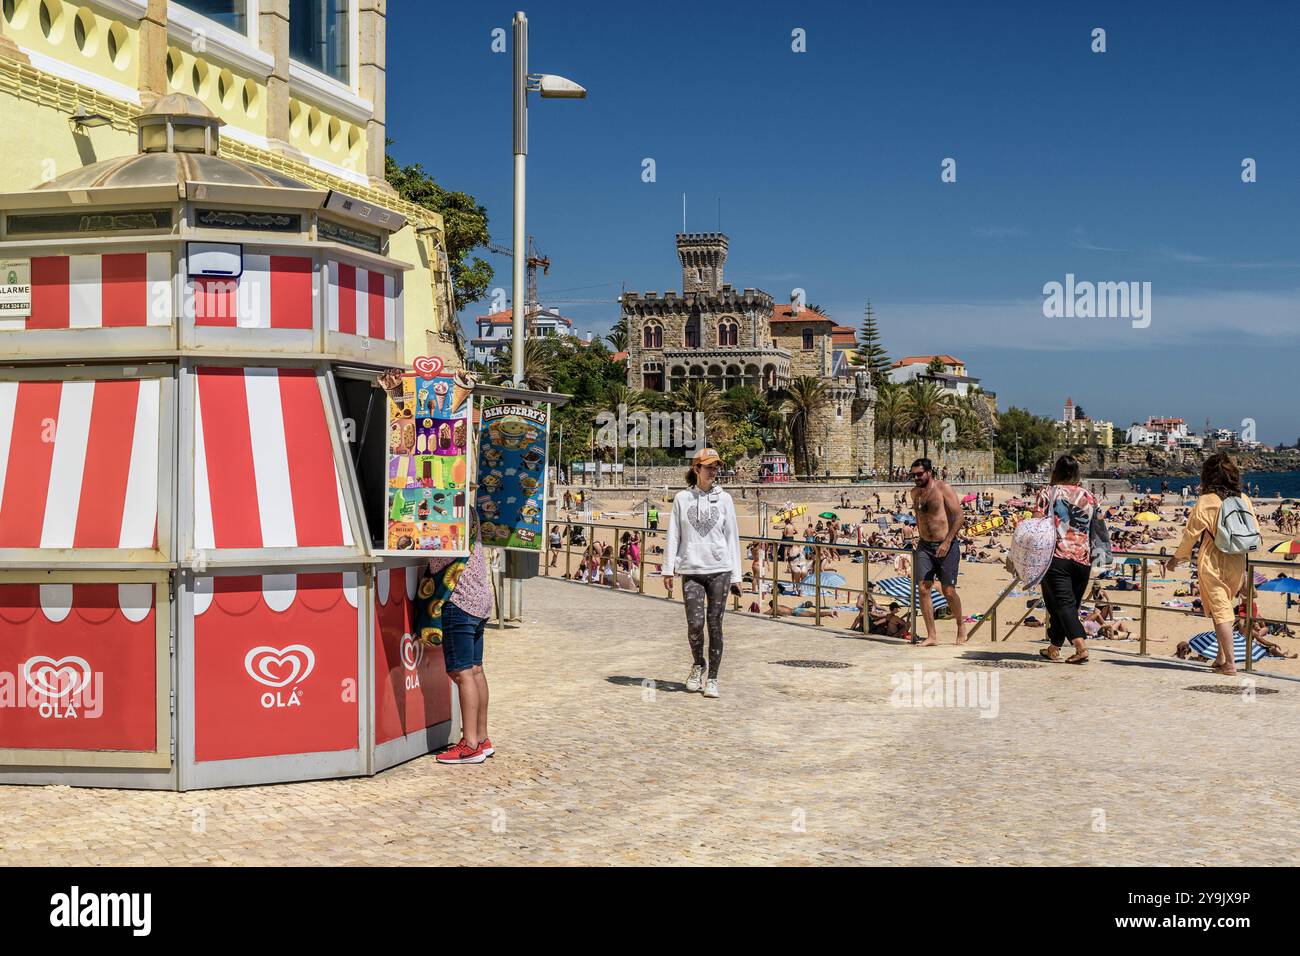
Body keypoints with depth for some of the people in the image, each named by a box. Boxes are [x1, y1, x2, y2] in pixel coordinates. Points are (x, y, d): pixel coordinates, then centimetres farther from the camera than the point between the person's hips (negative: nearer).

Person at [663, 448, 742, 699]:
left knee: (715, 625, 2)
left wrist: (736, 574, 4)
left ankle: (712, 678, 12)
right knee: (695, 624, -8)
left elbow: (732, 536, 7)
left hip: (720, 570, 0)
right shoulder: (682, 498, 5)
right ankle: (698, 664, 21)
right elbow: (673, 535, 7)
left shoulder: (723, 499, 6)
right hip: (691, 571, 0)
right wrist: (668, 568, 0)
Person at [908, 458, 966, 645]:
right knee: (923, 589, -6)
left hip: (946, 546, -5)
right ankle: (931, 636, -2)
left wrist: (947, 542, -20)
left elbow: (959, 516, -13)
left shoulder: (943, 488, -9)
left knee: (948, 591, -2)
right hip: (924, 547, 5)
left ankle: (961, 625, 24)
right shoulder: (914, 493, 9)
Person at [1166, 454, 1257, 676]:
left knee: (1220, 611, -1)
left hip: (1213, 562, -4)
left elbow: (1191, 533, -5)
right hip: (1238, 563, 4)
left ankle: (1230, 663, -5)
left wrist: (1176, 558, 8)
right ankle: (1221, 657, 19)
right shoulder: (1244, 500, 4)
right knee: (1225, 607, 18)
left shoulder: (1206, 501, -10)